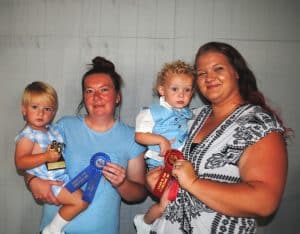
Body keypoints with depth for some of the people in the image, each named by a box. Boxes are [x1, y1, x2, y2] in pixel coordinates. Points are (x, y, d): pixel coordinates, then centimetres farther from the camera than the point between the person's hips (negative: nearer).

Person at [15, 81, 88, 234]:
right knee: (80, 201, -17)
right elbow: (20, 163, -20)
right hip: (50, 182, -8)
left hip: (64, 175, 9)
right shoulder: (27, 136, -11)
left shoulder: (52, 130, 12)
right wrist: (46, 157, -28)